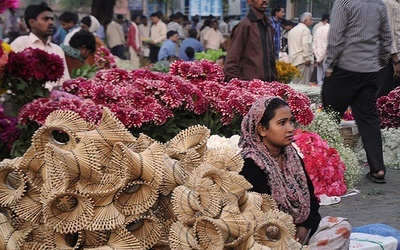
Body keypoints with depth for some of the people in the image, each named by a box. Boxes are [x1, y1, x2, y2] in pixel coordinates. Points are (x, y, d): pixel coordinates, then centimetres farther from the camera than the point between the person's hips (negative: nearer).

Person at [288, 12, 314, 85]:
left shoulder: (292, 30, 20)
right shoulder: (305, 30, -8)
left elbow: (289, 45, 23)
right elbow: (305, 44, -18)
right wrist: (307, 58, -18)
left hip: (293, 60, 8)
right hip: (302, 60, -8)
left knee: (294, 83, 8)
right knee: (303, 84, -9)